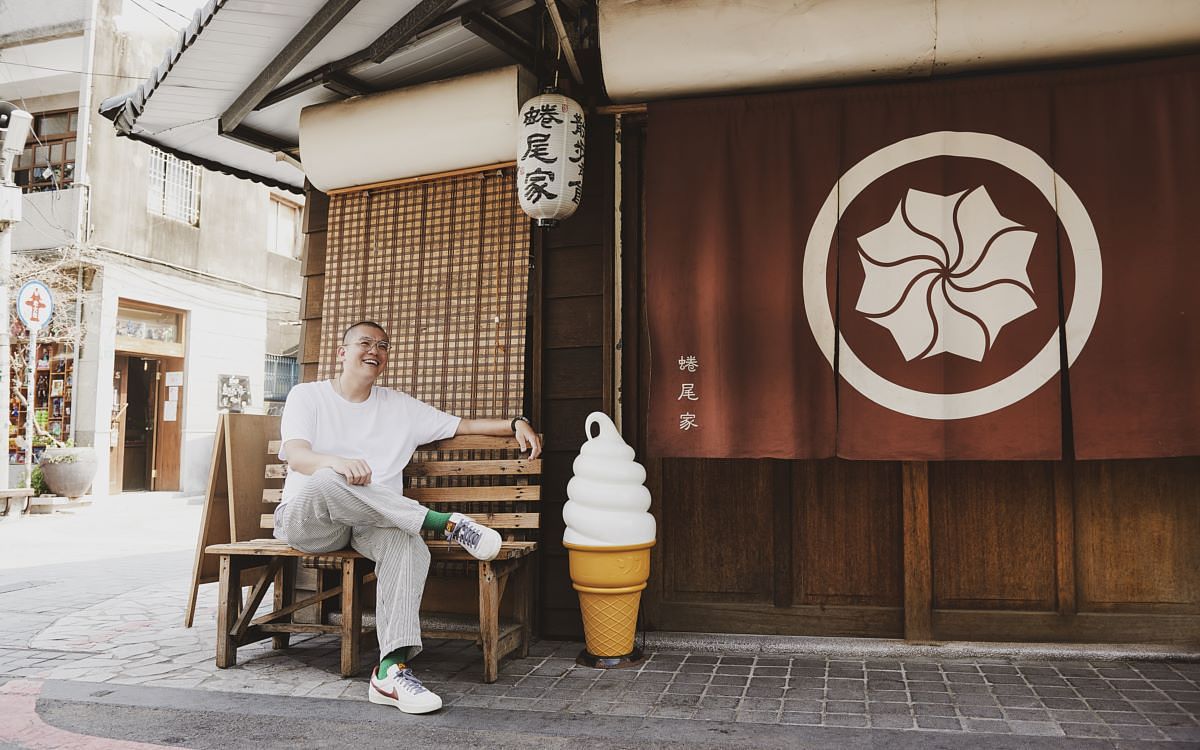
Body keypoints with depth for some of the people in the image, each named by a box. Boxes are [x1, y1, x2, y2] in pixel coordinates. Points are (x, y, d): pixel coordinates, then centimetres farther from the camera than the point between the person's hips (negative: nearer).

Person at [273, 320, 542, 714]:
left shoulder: (401, 406, 18)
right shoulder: (308, 396, 7)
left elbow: (464, 425, 19)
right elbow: (297, 458, -10)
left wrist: (515, 423, 1)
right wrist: (336, 462, -34)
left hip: (372, 523, 3)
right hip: (306, 518, -2)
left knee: (409, 545, -34)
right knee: (325, 483, -39)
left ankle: (392, 670, -41)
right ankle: (443, 522, -31)